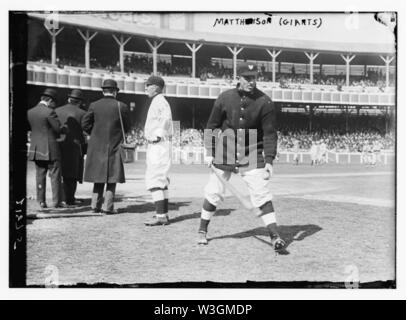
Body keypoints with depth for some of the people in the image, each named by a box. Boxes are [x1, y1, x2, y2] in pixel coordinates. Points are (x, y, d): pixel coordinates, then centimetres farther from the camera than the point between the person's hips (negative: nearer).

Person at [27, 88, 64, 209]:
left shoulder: (30, 112, 7)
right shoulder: (50, 112, -13)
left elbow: (29, 128, 11)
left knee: (40, 175, 10)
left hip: (35, 148, 6)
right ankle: (56, 201, 4)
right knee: (55, 175, 3)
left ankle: (41, 201, 10)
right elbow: (59, 129, -12)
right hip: (51, 149, -6)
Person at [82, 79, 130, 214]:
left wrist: (95, 133, 12)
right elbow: (127, 128, 1)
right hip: (114, 147, -3)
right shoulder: (122, 106, -5)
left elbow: (85, 124, -3)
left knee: (99, 177, 14)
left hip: (96, 147, 3)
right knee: (112, 178, 5)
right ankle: (108, 207, 3)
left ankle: (95, 205, 15)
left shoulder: (94, 105, -1)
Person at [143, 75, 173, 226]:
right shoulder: (157, 102, 20)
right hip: (155, 146, 11)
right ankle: (163, 213, 19)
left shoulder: (160, 102, -11)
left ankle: (161, 215, -13)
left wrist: (158, 135, -25)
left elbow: (166, 118, -28)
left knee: (154, 180, -12)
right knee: (160, 180, 13)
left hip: (159, 145, -11)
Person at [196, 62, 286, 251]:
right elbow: (212, 125, 4)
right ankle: (202, 231, 26)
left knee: (261, 194, -10)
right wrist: (210, 152, 0)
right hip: (224, 153, 2)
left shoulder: (265, 102, -9)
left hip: (251, 155, -1)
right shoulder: (225, 98, -5)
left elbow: (270, 133, -8)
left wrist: (269, 161, -16)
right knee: (213, 193, 7)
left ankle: (275, 236, -7)